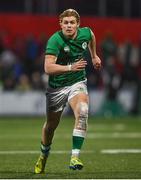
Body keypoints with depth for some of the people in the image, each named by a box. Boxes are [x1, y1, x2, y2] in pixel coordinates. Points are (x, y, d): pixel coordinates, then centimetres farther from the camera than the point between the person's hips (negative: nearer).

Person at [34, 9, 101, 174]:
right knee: (51, 125, 14)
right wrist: (70, 67, -41)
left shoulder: (85, 33, -8)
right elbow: (48, 68, -32)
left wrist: (94, 56, 28)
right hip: (57, 86, -2)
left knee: (82, 113, -27)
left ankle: (75, 157, -29)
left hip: (78, 82, 2)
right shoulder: (55, 40, -23)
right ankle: (44, 155, 43)